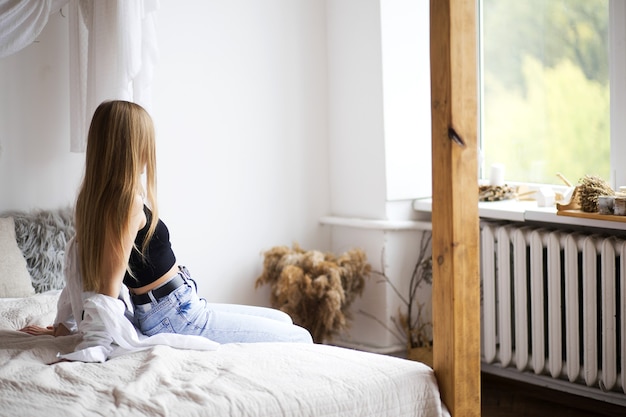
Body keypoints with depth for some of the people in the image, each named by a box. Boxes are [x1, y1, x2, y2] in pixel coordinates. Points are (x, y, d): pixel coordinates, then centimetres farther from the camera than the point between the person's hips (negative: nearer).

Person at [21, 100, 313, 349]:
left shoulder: (95, 197, 5)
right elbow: (111, 283, -21)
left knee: (282, 320, 19)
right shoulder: (129, 204, -23)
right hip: (176, 318, -10)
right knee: (300, 339, -7)